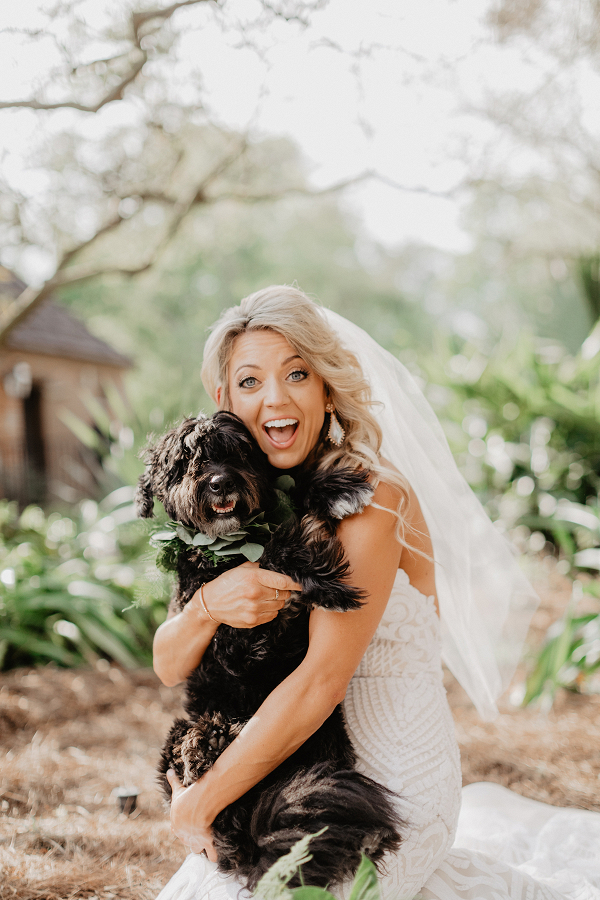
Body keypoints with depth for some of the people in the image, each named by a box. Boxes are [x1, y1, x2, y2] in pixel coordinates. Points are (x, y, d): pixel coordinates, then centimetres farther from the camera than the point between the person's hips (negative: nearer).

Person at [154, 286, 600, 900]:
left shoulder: (372, 497, -20)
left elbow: (323, 680, -26)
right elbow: (169, 666, -3)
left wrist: (200, 802, -19)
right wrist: (207, 606, -25)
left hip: (394, 788, -8)